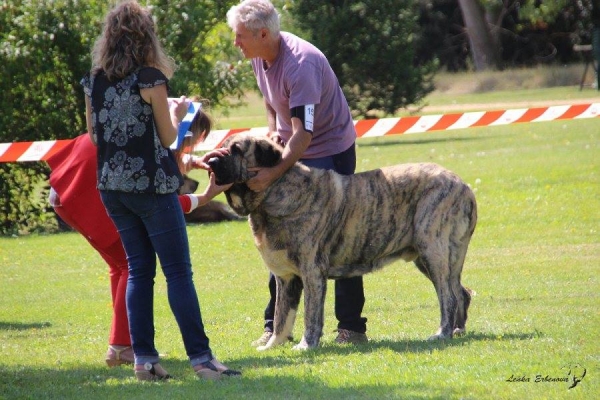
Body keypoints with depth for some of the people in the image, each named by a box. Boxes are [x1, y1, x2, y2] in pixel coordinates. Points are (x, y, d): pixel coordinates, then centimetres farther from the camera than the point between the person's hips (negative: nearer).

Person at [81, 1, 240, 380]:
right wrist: (177, 114, 13)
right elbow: (167, 137, -6)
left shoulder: (94, 81, 5)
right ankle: (201, 357, -6)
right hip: (151, 185, -6)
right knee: (179, 271, -3)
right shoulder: (150, 78, -12)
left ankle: (143, 357, 7)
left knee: (139, 270, 12)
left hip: (112, 187, 6)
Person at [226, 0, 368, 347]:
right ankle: (275, 325, 10)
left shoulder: (301, 64, -30)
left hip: (331, 151, -8)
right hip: (290, 152, 8)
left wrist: (273, 175, -44)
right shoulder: (260, 58, -3)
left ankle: (351, 325, 0)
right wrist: (273, 133, -3)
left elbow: (303, 135, -35)